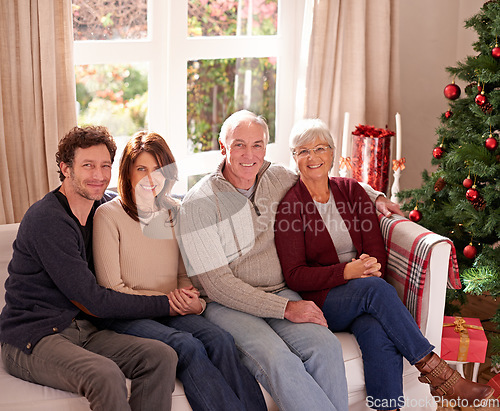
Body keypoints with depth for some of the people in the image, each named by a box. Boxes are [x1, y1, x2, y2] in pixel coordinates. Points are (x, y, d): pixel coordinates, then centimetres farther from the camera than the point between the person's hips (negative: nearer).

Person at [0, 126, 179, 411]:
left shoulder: (104, 207, 8)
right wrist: (166, 305, -14)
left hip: (82, 329, 7)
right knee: (105, 374, -36)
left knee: (162, 356, -19)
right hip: (31, 340, -7)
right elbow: (94, 301, -17)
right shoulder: (46, 219, -16)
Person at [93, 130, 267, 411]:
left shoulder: (176, 213, 13)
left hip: (173, 312, 4)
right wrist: (165, 300, -13)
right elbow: (110, 289, -5)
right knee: (188, 347, -32)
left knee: (220, 340, -27)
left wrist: (195, 302, -7)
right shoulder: (108, 215, -2)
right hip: (128, 316, -4)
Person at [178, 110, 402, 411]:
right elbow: (216, 284, -12)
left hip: (280, 294, 5)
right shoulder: (199, 202, -8)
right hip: (226, 305, -4)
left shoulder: (279, 179, 8)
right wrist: (285, 308, -17)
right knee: (279, 361, -33)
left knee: (326, 346, -26)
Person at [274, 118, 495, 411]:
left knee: (377, 332, -32)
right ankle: (436, 372, -26)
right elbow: (294, 275, -8)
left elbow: (377, 249, 8)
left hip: (365, 294, 3)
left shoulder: (351, 190, 12)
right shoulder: (290, 205, -2)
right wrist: (347, 271, -21)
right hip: (322, 299, -3)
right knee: (376, 288, -32)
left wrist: (370, 267, -16)